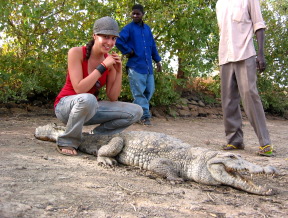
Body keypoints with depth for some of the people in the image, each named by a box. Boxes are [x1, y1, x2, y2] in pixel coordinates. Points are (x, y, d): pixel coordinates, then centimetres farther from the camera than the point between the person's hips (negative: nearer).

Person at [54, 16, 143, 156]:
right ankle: (67, 142, -17)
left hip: (91, 108, 5)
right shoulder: (76, 53, -16)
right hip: (65, 106, -5)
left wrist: (119, 71, -15)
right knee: (87, 99, -41)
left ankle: (96, 136, 4)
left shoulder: (111, 60, -3)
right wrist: (103, 66, -25)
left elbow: (112, 97, -3)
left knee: (136, 112, -8)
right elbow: (79, 89, -25)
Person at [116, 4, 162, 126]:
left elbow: (153, 46, 19)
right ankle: (145, 116, -1)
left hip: (148, 66, 6)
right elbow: (118, 41, -15)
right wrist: (128, 51, -9)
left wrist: (157, 61, 15)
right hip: (135, 66, -6)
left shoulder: (147, 28, 15)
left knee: (150, 90, 9)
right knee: (139, 93, -5)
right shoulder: (129, 28, -3)